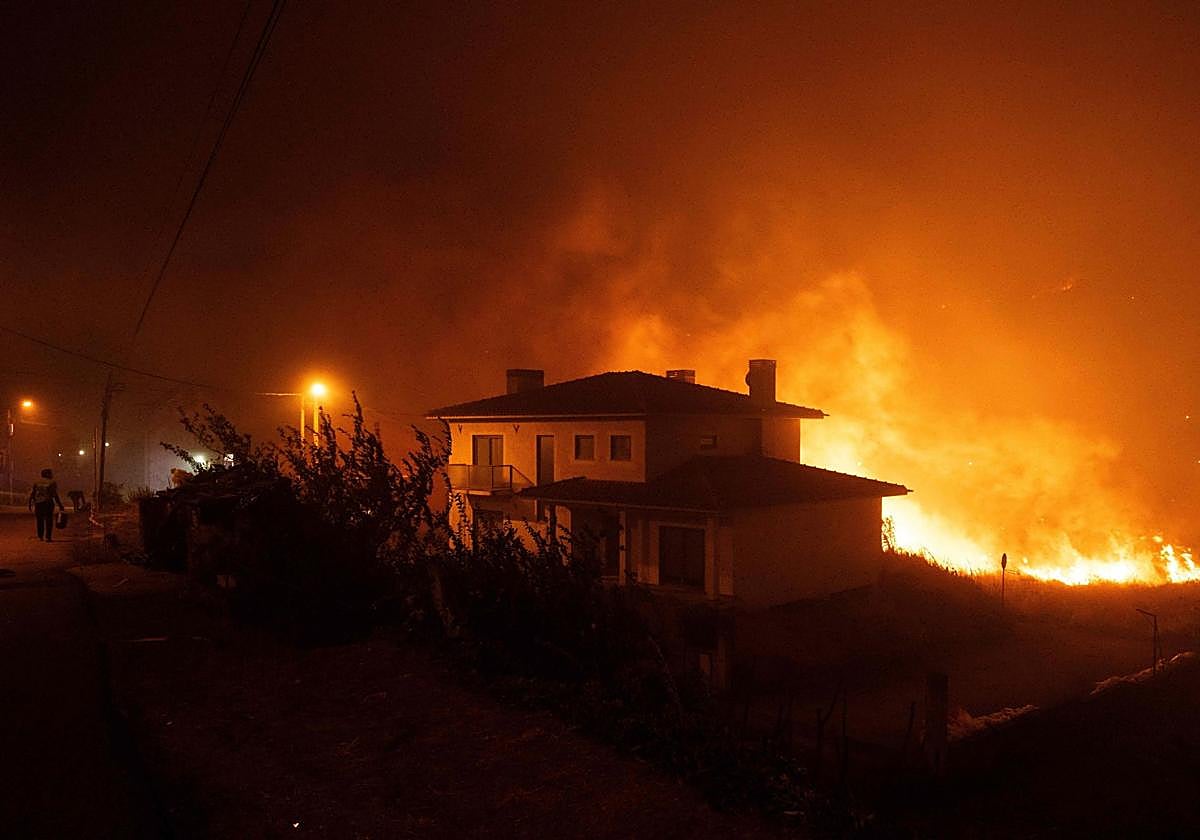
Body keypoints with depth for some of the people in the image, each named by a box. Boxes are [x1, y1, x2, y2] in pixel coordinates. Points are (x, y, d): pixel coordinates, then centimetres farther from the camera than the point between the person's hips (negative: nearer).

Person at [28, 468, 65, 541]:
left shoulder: (37, 482, 9)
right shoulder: (52, 483, -5)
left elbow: (32, 494, 6)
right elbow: (55, 495, -11)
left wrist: (30, 504, 15)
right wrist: (60, 506, -8)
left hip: (38, 503, 4)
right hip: (48, 503, -4)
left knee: (40, 520, 15)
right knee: (49, 520, 0)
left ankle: (40, 536, 19)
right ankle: (48, 537, -4)